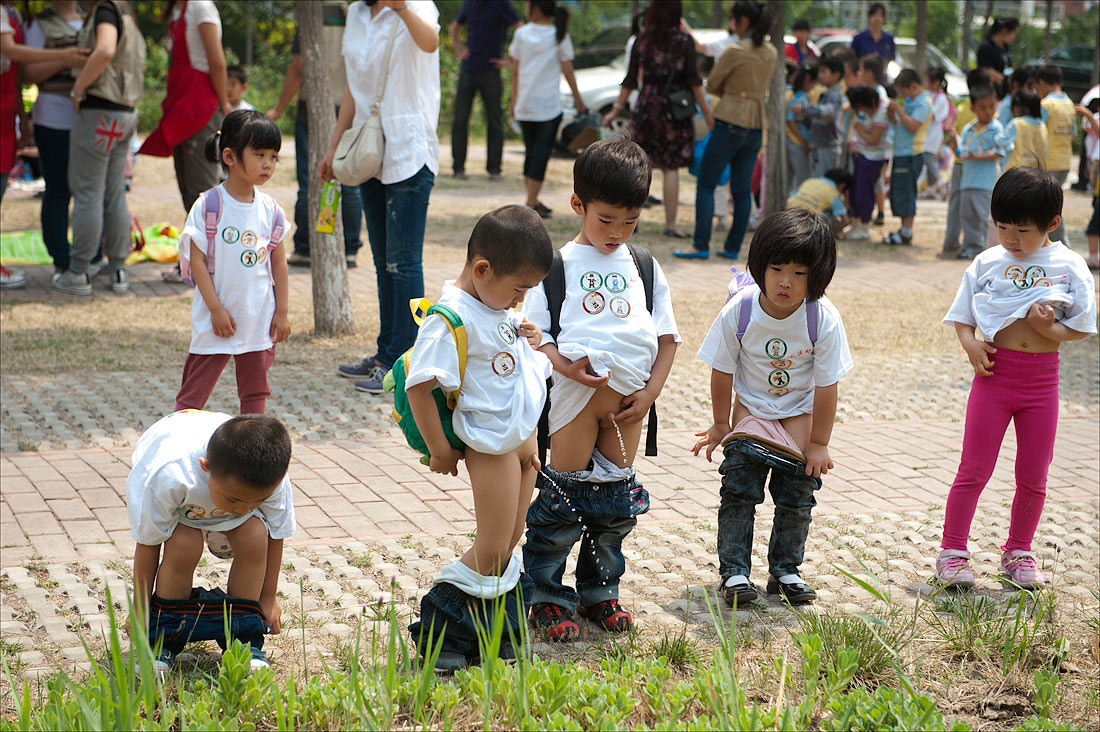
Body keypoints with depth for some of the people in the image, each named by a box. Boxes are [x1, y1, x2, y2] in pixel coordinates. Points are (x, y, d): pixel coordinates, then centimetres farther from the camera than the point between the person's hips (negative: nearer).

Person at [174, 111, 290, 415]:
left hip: (259, 318, 4)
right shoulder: (208, 205, -11)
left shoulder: (270, 209, 2)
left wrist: (282, 311, 5)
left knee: (255, 390, 13)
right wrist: (216, 309, -15)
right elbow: (197, 261, -11)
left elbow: (279, 263, 8)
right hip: (218, 318, -4)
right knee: (194, 391, 1)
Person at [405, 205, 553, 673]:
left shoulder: (499, 308, 5)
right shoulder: (453, 317, -23)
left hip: (523, 437, 9)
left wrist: (529, 339, 2)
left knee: (508, 546, 13)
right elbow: (418, 385, -24)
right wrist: (440, 451, -17)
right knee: (491, 551, -5)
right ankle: (440, 634, 8)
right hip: (490, 444, -9)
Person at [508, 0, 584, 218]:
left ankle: (532, 199, 16)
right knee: (542, 152, -1)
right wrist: (578, 99, 6)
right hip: (549, 106, -2)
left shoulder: (521, 34, 0)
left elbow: (515, 71, 4)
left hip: (524, 106, 2)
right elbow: (567, 71, -3)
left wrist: (514, 102, 12)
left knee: (530, 151, 14)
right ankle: (531, 203, -7)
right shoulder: (559, 36, -3)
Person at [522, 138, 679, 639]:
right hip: (575, 392, -4)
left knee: (617, 502, 11)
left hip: (630, 400, 4)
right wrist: (564, 366, -19)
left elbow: (667, 339, 12)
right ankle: (546, 597, 13)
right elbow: (533, 333, -1)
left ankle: (599, 593, 26)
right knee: (565, 496, 0)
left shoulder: (645, 269, 12)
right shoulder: (558, 265, 2)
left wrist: (651, 391, -1)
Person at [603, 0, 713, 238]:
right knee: (671, 169, 2)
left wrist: (617, 109, 11)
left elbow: (630, 80, 3)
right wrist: (706, 111, 0)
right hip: (675, 110, -2)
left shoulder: (642, 40, 2)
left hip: (646, 106, 2)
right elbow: (693, 81, -7)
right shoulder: (684, 42, -5)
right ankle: (670, 224, 1)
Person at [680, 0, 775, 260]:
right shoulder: (771, 53, 8)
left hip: (730, 123, -7)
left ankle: (701, 245, -5)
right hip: (756, 125, 7)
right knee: (742, 188, 9)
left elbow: (712, 85, -4)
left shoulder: (735, 51, -14)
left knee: (706, 185, 0)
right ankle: (733, 247, 10)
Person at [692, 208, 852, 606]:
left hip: (800, 414, 0)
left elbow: (826, 386, -16)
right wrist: (720, 425, 1)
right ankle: (734, 571, 3)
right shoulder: (739, 310, -24)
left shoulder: (825, 320, -26)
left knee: (797, 495, 2)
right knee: (739, 490, -6)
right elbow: (722, 371, -9)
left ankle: (785, 570, 19)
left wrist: (818, 443, -10)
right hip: (751, 410, 0)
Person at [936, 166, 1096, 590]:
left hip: (1042, 376, 0)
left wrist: (1048, 328, -20)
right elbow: (961, 318, 7)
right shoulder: (987, 263, 1)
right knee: (974, 468, 2)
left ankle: (1018, 551, 26)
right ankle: (952, 550, 12)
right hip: (995, 372, 0)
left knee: (1033, 475, 9)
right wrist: (970, 344, -13)